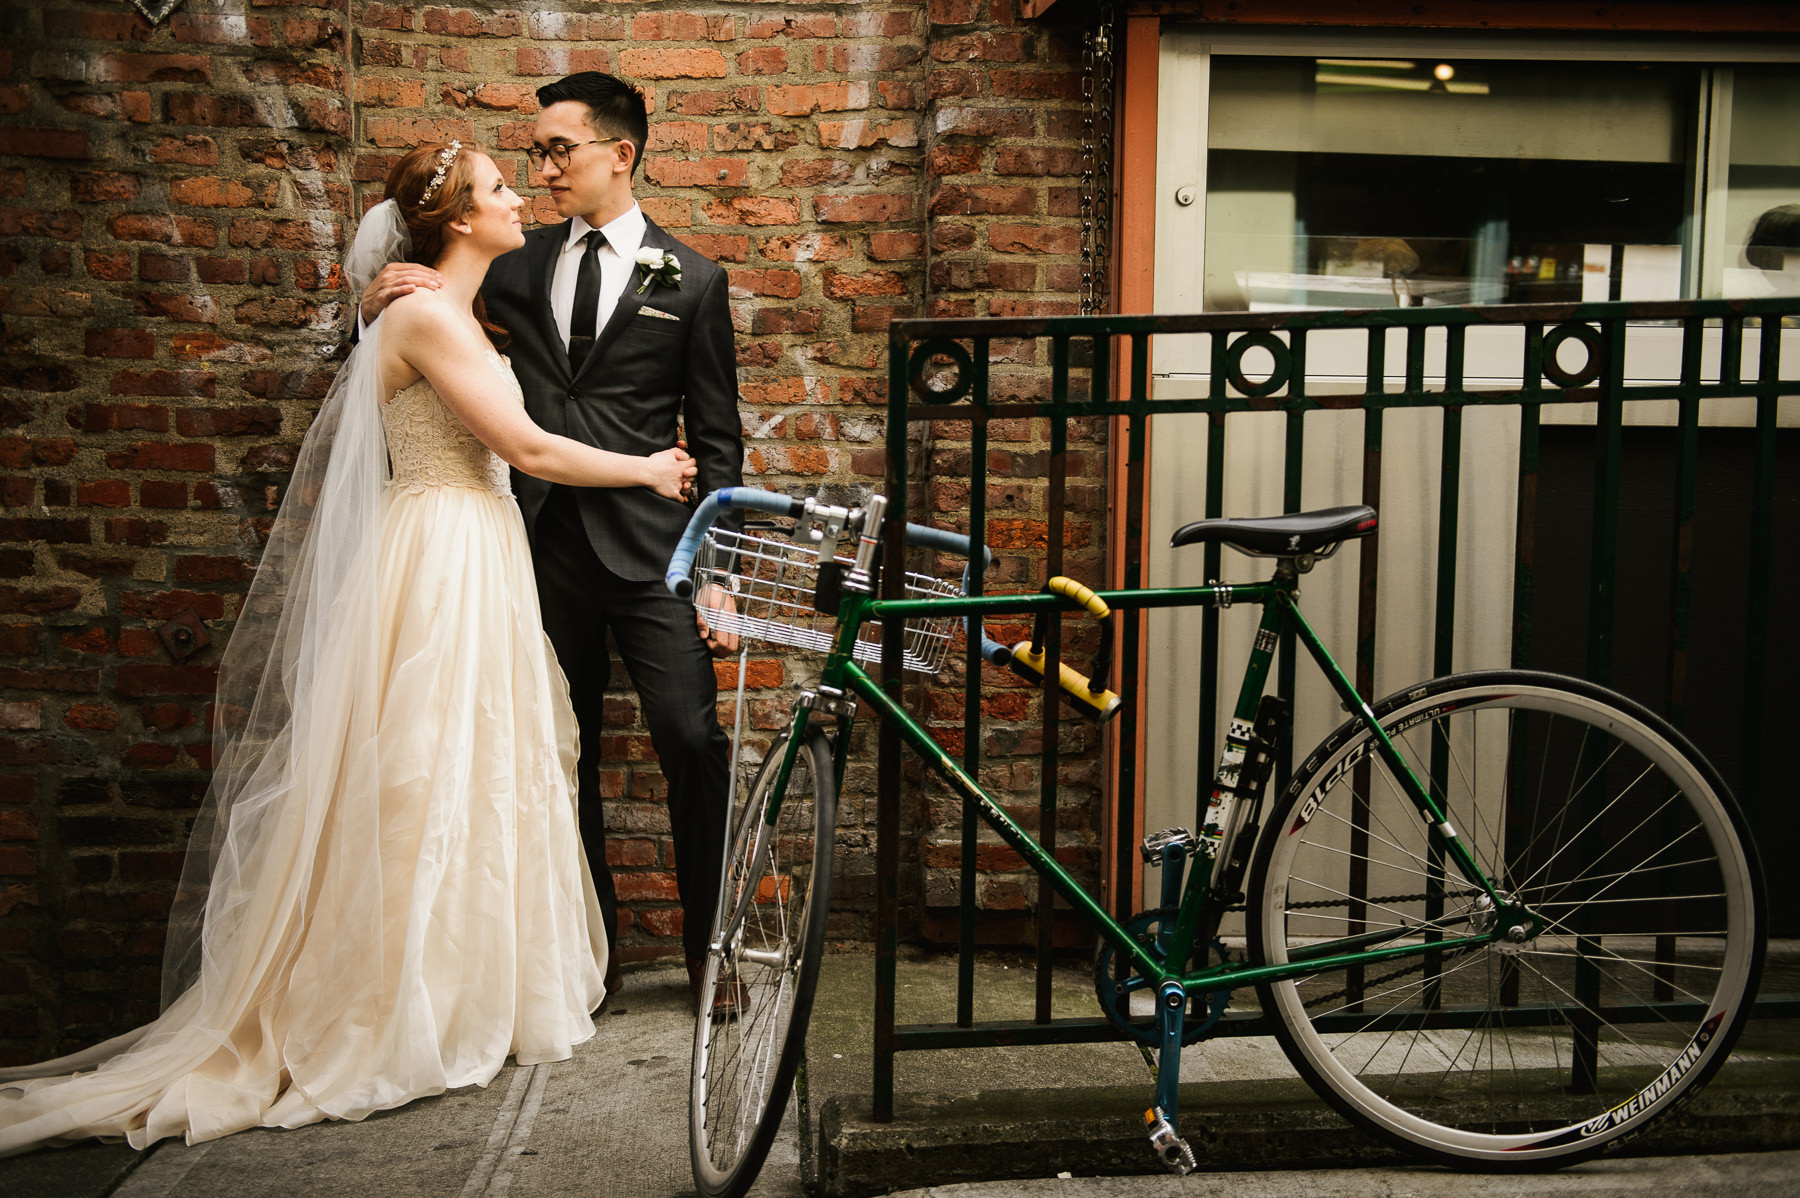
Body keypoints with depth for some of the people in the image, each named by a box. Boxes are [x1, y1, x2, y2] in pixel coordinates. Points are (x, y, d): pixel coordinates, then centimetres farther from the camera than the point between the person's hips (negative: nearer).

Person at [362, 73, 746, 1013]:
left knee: (692, 745, -7)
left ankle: (711, 953, 8)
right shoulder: (519, 265, 12)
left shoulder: (688, 280, 5)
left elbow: (716, 439, 4)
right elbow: (376, 315, 21)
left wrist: (718, 573, -3)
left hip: (648, 547, -3)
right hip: (547, 544, 3)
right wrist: (384, 292, -4)